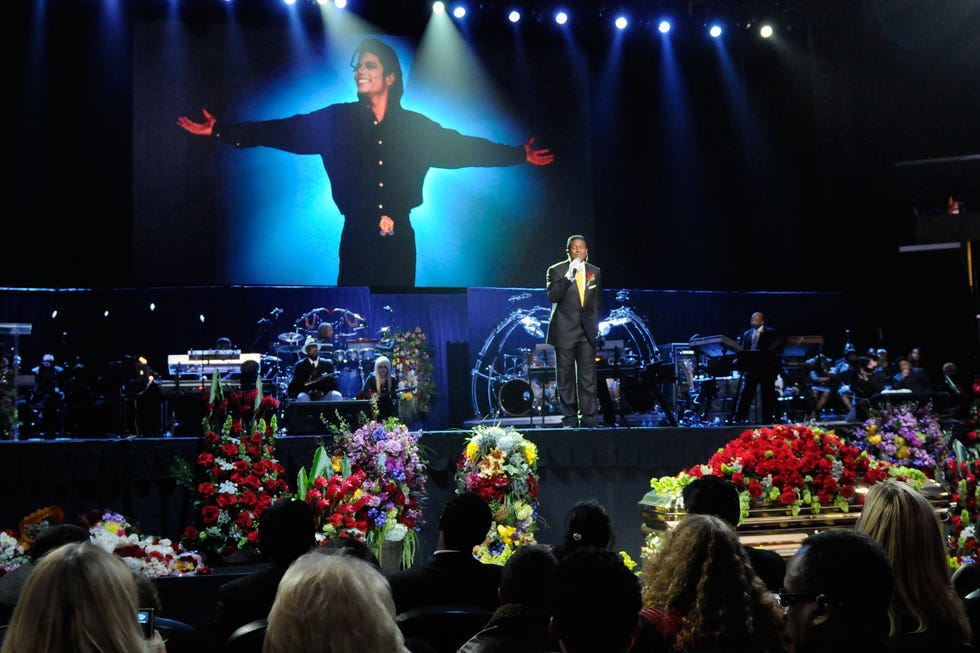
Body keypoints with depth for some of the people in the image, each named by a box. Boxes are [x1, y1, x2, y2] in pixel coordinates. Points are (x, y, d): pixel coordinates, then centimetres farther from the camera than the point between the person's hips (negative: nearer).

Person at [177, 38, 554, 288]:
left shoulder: (416, 127, 7)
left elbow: (465, 147, 13)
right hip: (357, 238, -1)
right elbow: (285, 131, 0)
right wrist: (221, 130, -6)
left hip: (399, 240, 1)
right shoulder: (338, 120, 4)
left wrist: (520, 155, 12)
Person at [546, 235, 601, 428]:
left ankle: (588, 417, 4)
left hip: (587, 330, 3)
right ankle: (569, 417, 6)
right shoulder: (556, 271, -1)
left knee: (588, 376, 0)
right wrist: (569, 276, -22)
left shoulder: (595, 272, 11)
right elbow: (553, 296, -14)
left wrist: (595, 324, 12)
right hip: (565, 330, -3)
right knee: (565, 376, 1)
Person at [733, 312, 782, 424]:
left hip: (766, 369, -3)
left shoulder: (771, 333, 3)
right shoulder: (746, 334, 16)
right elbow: (742, 350, 14)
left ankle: (767, 420, 8)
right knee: (745, 393, -1)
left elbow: (777, 349, -4)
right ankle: (738, 419, -2)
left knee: (767, 396, 2)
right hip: (750, 367, 3)